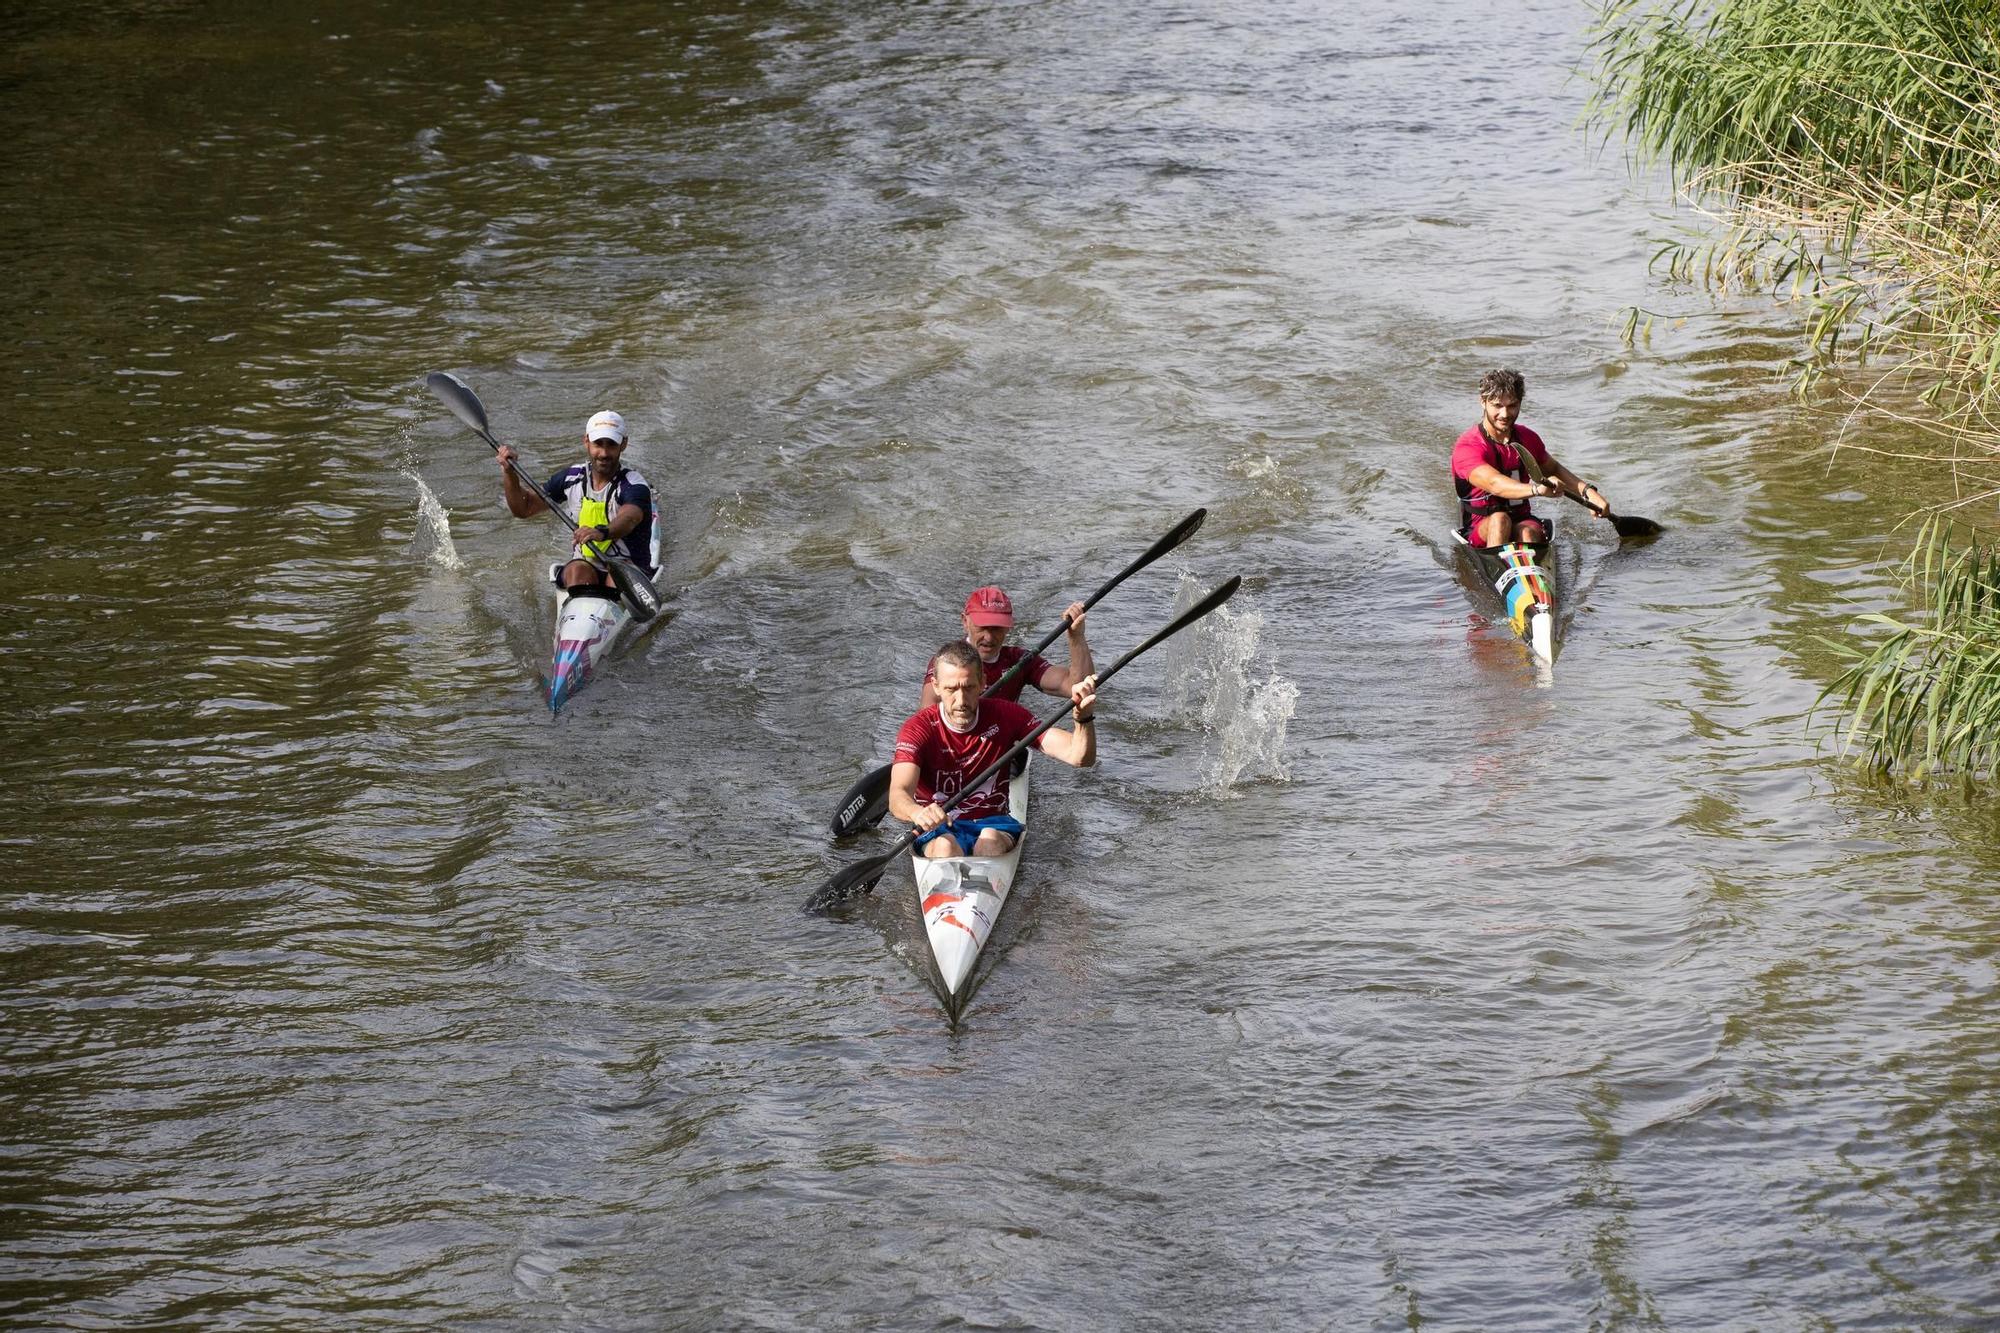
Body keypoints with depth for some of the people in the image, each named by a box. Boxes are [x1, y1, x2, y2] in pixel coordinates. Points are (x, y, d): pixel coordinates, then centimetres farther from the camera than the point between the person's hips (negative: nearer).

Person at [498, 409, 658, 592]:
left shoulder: (634, 486, -12)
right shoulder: (572, 478, 6)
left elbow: (628, 519, -35)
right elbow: (523, 508, 12)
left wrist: (602, 532, -58)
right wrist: (509, 472, -6)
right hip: (585, 565, 4)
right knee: (578, 571, -30)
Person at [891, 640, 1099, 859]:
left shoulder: (1004, 716, -1)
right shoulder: (919, 728, -8)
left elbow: (1079, 757, -6)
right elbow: (898, 795, -25)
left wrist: (1084, 717, -29)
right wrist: (919, 813, -50)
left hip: (993, 823, 1)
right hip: (938, 829, -1)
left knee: (991, 840, -33)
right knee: (945, 845, -36)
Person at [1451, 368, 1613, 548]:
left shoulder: (1527, 439, 9)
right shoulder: (1467, 447, -13)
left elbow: (1554, 470, 27)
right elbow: (1494, 483, -30)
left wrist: (1588, 491, 11)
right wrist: (1536, 489, -46)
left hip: (1522, 522, 4)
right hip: (1480, 530, -3)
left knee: (1528, 532, -32)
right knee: (1500, 519, -37)